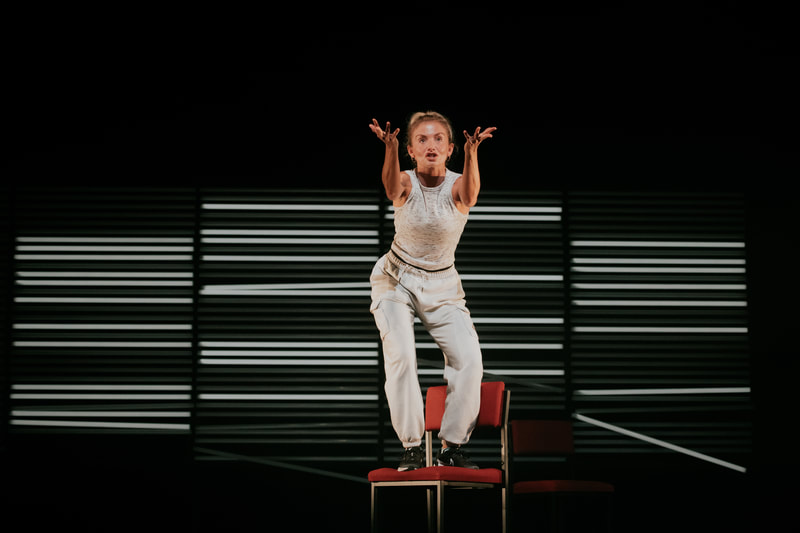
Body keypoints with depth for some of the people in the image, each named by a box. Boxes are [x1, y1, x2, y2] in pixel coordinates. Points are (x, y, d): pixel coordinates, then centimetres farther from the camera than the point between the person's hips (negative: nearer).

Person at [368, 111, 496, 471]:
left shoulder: (456, 186, -13)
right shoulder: (406, 184, -13)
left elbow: (469, 194, -38)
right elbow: (391, 187, -39)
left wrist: (471, 152, -59)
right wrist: (390, 148, -60)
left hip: (443, 285, 1)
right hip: (396, 280, -1)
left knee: (469, 359, -14)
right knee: (400, 355, -22)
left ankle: (452, 447, 0)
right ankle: (411, 446, -11)